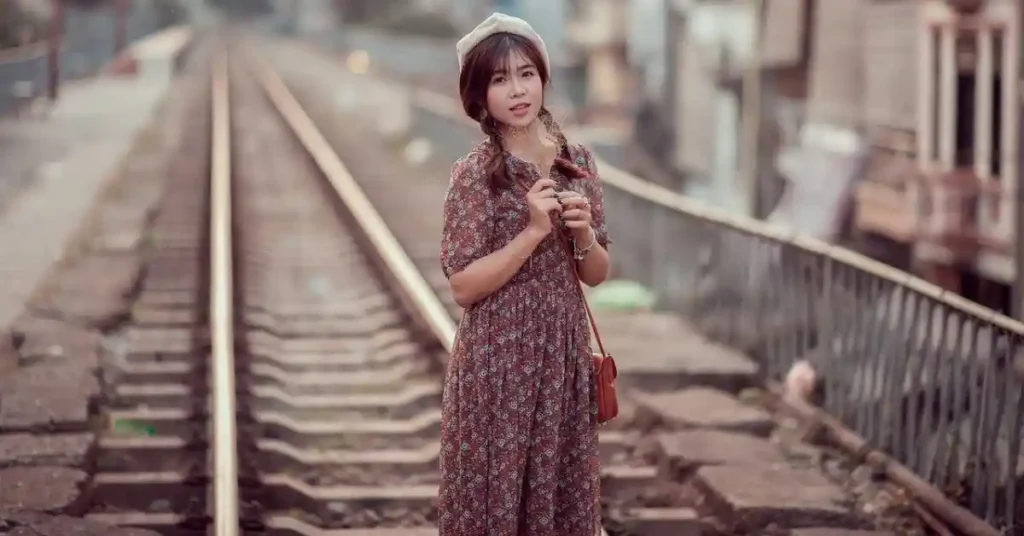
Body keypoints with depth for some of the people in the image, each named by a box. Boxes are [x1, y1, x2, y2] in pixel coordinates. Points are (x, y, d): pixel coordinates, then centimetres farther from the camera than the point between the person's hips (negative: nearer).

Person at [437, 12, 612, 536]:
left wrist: (583, 233, -10)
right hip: (497, 360, -5)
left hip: (563, 356, 5)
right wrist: (534, 231, -20)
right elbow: (463, 286, -13)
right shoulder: (474, 173, -10)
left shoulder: (578, 162, 5)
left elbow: (597, 274, 10)